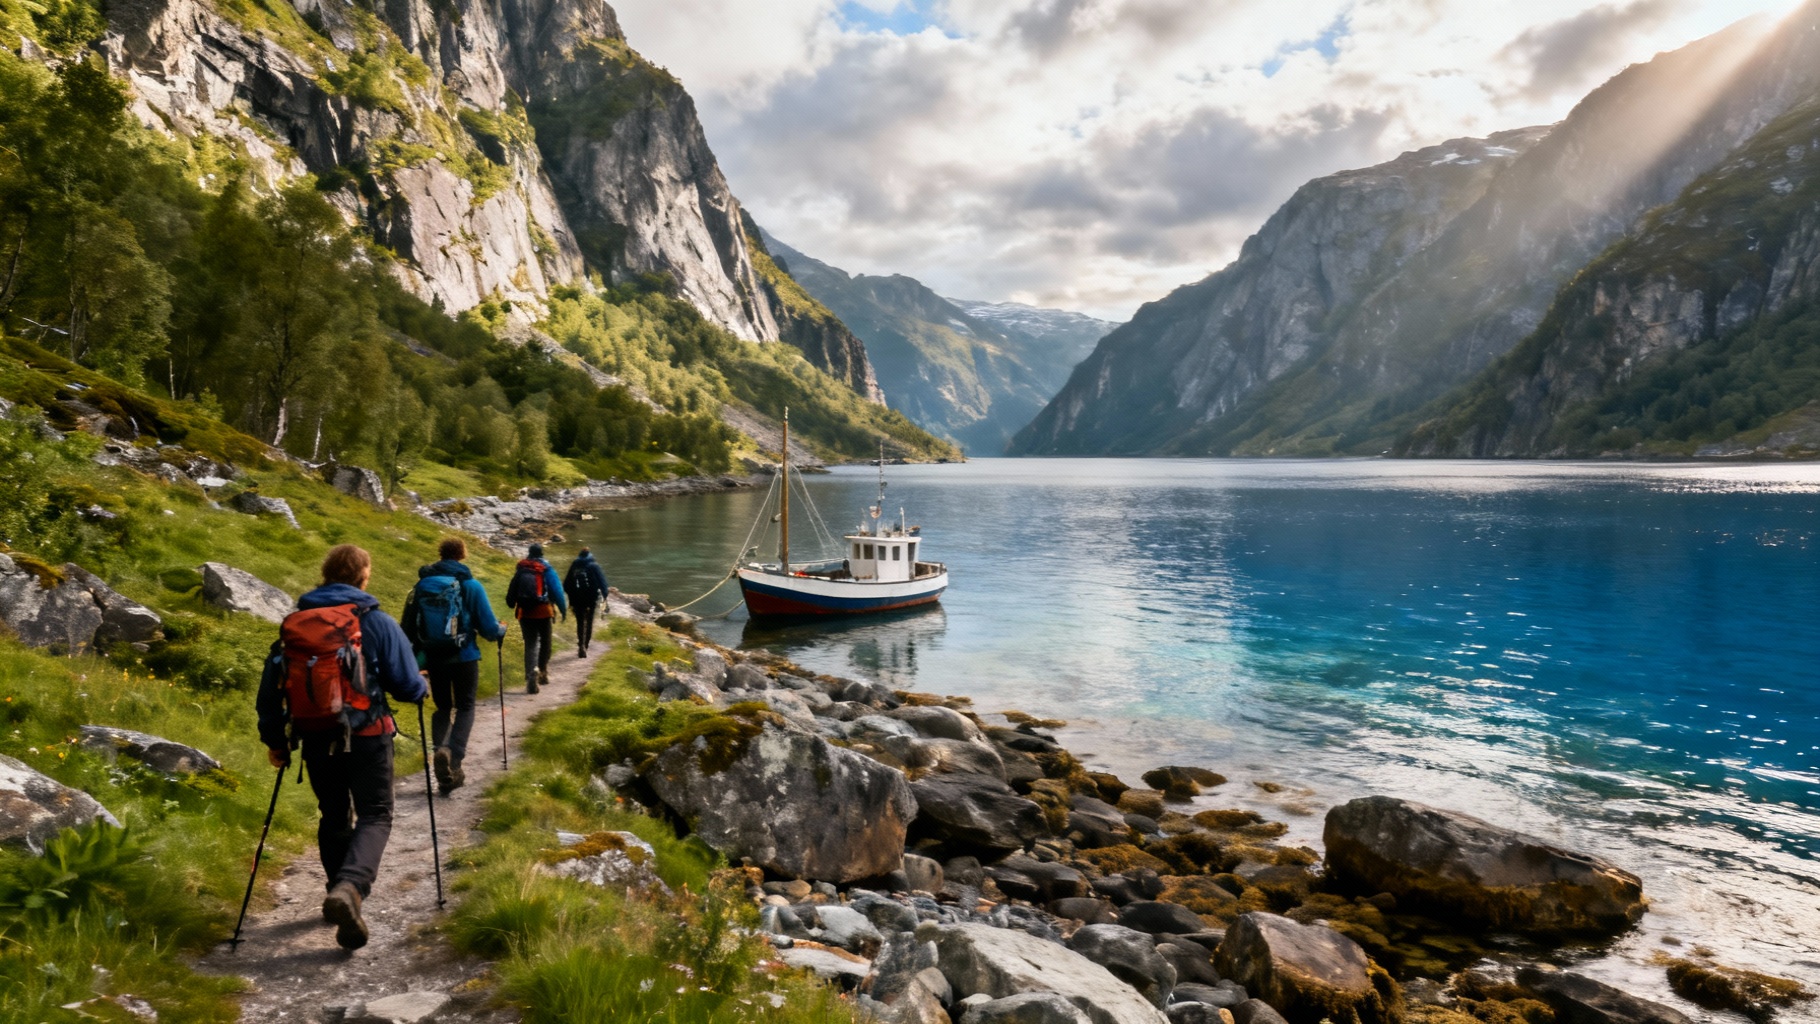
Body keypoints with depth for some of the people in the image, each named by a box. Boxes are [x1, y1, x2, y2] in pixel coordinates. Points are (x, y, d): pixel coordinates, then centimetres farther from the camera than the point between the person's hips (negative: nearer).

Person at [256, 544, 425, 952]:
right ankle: (350, 887, -22)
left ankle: (341, 892, 29)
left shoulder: (293, 624, 6)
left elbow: (270, 685, 8)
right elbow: (408, 685, -8)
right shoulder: (375, 622, -8)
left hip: (316, 740, 5)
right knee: (374, 816, 1)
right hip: (366, 738, -4)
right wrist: (421, 688, 15)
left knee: (334, 817, 21)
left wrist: (274, 739, 17)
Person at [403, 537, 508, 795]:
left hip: (433, 659, 3)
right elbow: (489, 628, -8)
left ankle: (444, 759, 9)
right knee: (465, 707, 10)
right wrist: (501, 630, 14)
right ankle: (453, 754, -16)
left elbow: (408, 626, 5)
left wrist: (420, 650, 23)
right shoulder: (470, 585, -8)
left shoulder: (422, 585, 2)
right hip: (464, 658, -3)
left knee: (443, 708, 18)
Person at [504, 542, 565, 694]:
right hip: (543, 611, -2)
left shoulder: (521, 570, 7)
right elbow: (556, 589, -6)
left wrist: (511, 604, 28)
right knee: (545, 642, 17)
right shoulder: (546, 569, -1)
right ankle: (543, 672, 22)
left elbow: (512, 590, 11)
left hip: (525, 612, 2)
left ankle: (531, 673, -19)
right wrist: (563, 608, -1)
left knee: (530, 643, 1)